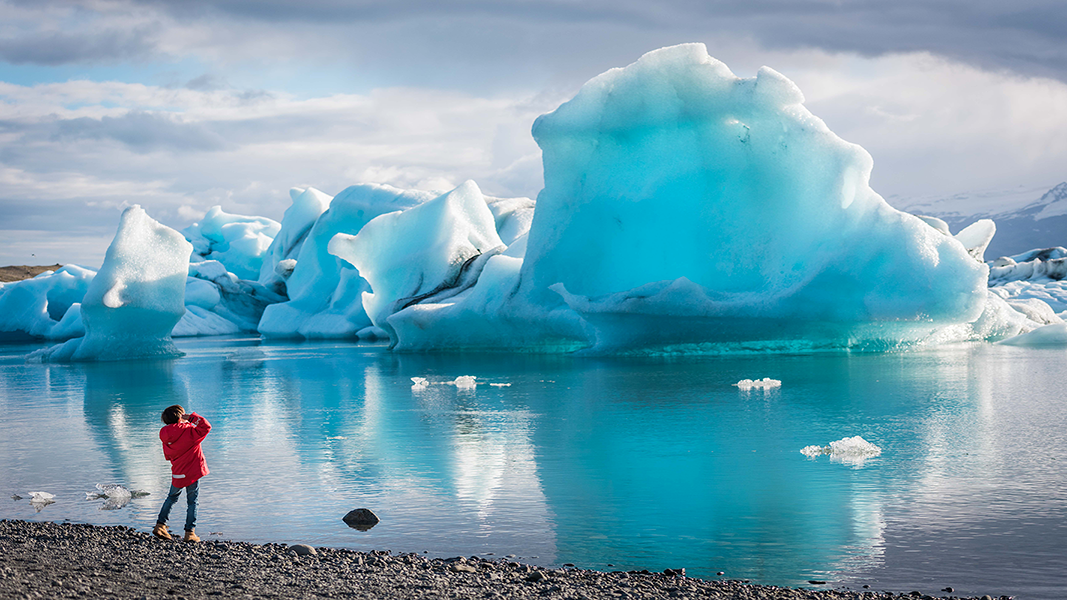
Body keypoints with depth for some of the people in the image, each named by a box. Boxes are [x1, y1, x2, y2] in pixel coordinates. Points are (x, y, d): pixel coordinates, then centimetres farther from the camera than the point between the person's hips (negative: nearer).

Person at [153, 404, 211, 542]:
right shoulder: (189, 431, -18)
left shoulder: (166, 436, 0)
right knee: (192, 501, 6)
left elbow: (167, 456, 12)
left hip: (177, 474, 5)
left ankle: (160, 525, 21)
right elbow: (206, 426, -18)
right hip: (192, 471, -5)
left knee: (172, 497, 24)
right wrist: (191, 416, -8)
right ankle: (189, 532, 7)